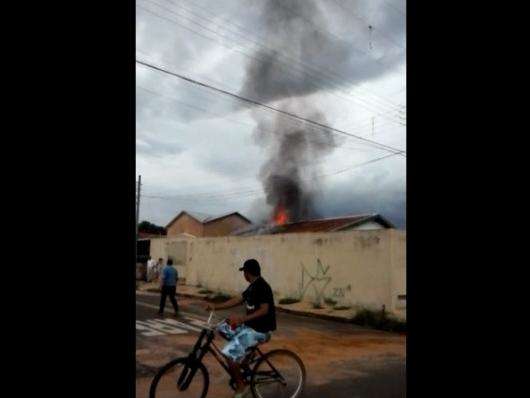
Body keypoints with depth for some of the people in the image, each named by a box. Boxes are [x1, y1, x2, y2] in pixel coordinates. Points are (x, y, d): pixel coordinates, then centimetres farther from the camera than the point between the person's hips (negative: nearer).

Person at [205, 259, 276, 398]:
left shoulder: (261, 286, -19)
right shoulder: (253, 286, 11)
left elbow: (264, 310, -28)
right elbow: (237, 300, 12)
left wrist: (241, 319, -35)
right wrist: (215, 307, 6)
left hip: (259, 330, -10)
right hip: (250, 325, 10)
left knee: (229, 353, -17)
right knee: (222, 328, 11)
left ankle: (241, 386, 1)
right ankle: (243, 353, 18)